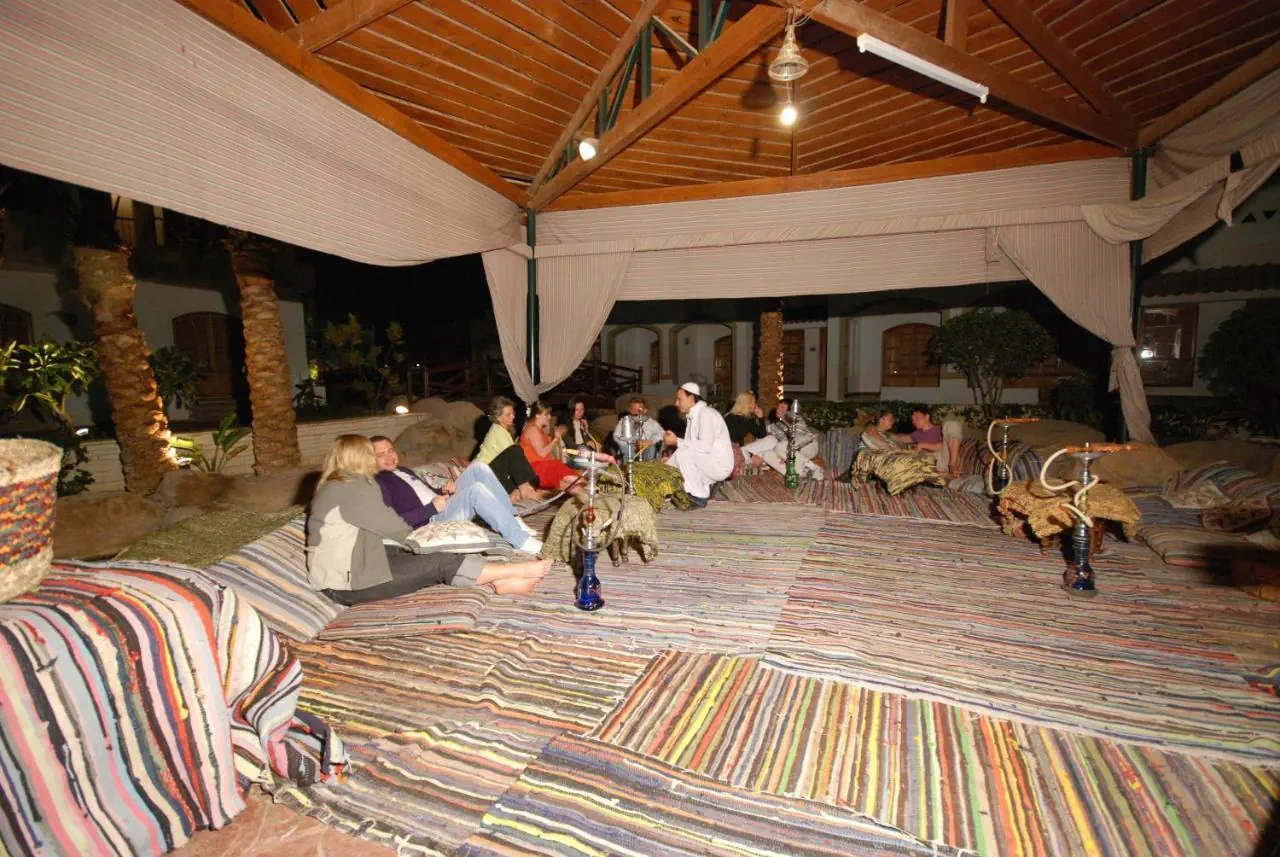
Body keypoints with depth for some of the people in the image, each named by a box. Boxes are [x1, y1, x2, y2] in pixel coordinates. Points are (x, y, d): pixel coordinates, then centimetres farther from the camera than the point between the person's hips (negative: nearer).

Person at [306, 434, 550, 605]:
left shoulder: (338, 486, 17)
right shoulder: (350, 488, -17)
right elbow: (390, 525, -11)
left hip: (354, 564, 10)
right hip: (347, 581, -10)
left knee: (436, 557, -5)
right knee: (439, 563, -15)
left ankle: (499, 582, -15)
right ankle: (518, 571, -12)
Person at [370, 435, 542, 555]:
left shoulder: (403, 471, 26)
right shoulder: (377, 484, -3)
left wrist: (444, 491, 5)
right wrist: (432, 508, -18)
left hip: (442, 508, 9)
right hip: (430, 522, -9)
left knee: (478, 468, -9)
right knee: (476, 490, -32)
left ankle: (513, 521, -12)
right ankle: (522, 541, -30)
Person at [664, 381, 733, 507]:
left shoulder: (706, 413, -18)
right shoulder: (692, 416, 11)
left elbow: (705, 446, -29)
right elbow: (692, 445, 11)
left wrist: (677, 441, -25)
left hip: (720, 465, -10)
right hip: (707, 464, 10)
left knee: (683, 454, -27)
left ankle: (698, 496, -15)